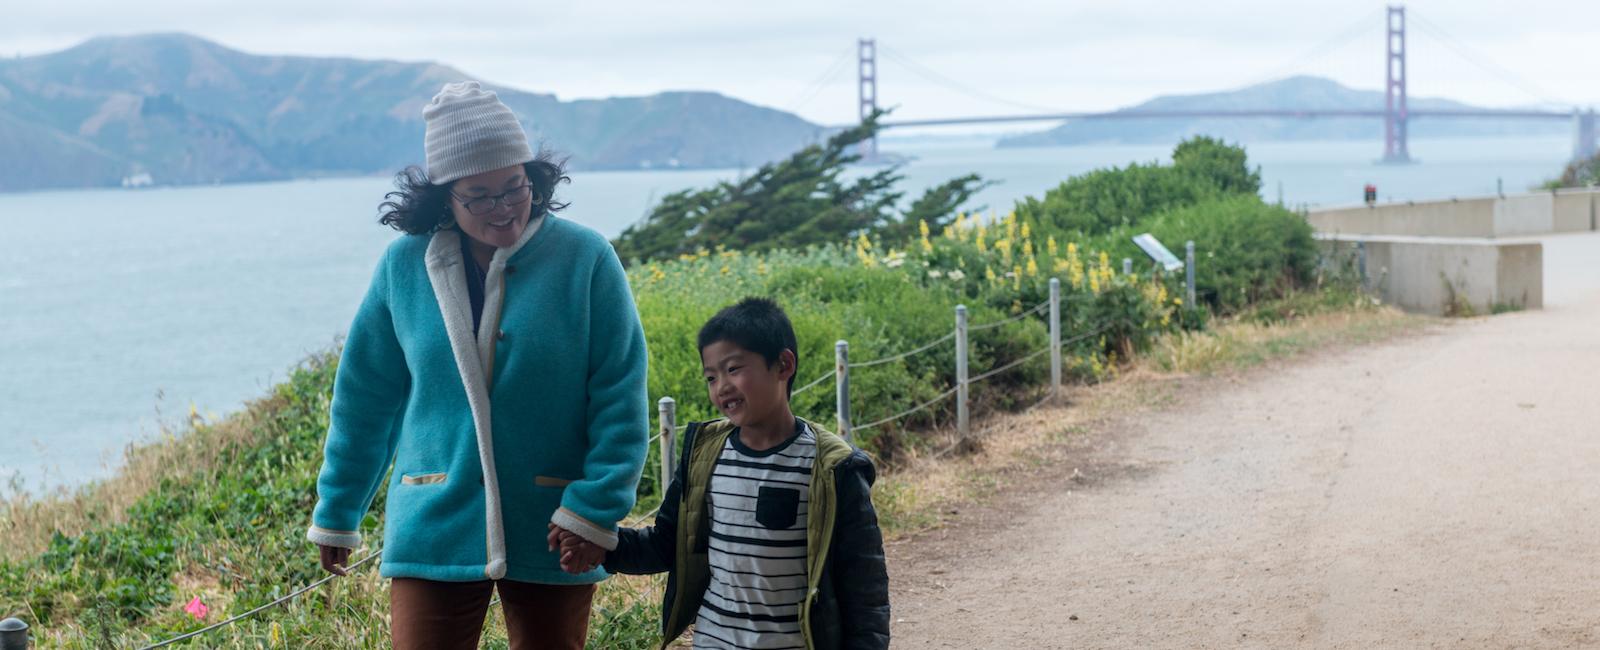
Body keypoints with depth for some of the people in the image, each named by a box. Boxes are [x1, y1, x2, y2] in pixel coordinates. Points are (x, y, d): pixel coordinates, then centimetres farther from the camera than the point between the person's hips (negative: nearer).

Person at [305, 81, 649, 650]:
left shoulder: (585, 259, -6)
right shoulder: (405, 265, 0)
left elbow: (620, 398, -5)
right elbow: (366, 396, 10)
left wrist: (594, 510, -13)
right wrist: (336, 514, 14)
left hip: (551, 535, -1)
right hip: (434, 531, 1)